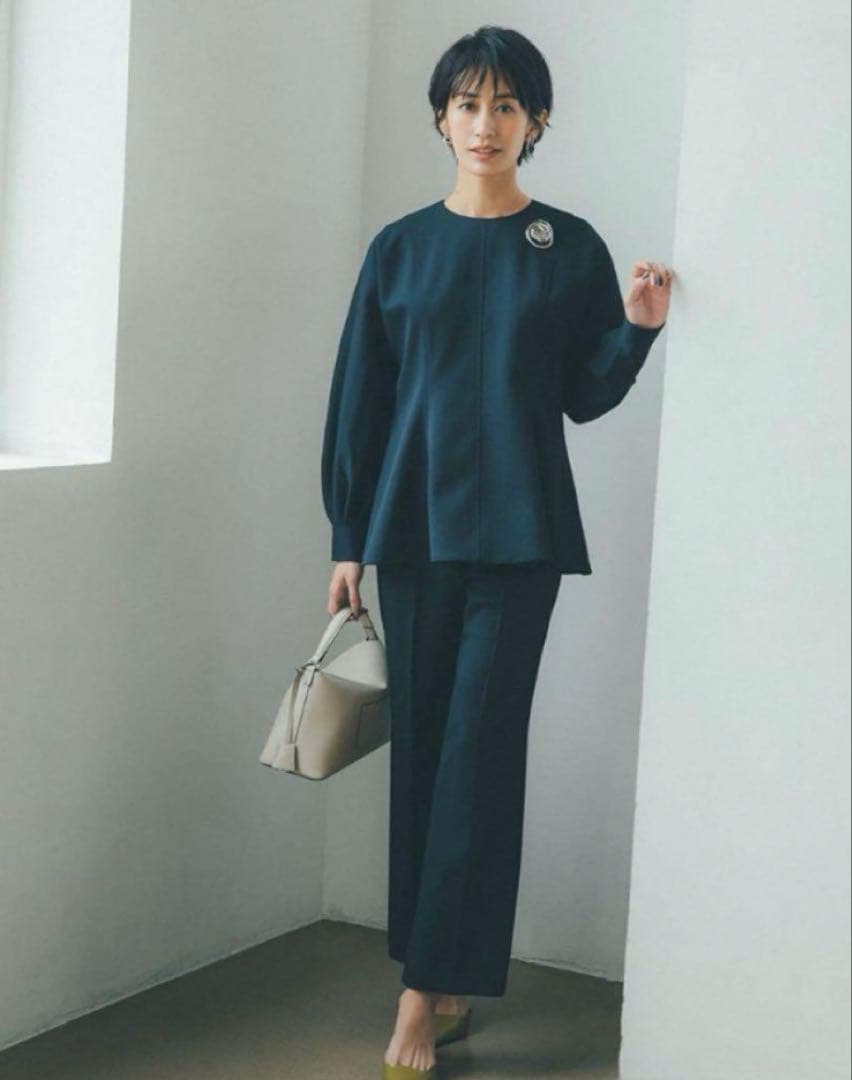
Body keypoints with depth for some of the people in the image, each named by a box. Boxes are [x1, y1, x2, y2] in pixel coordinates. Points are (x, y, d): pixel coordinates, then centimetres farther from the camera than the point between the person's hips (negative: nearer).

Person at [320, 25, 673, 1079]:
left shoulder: (570, 248, 4)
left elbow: (585, 397, 6)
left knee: (478, 751, -7)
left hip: (518, 529, -2)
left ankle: (424, 991, -5)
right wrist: (347, 539, 4)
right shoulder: (401, 247, 7)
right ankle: (448, 978, 14)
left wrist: (635, 328, -13)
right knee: (421, 745, 4)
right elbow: (359, 397, 7)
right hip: (412, 526, 2)